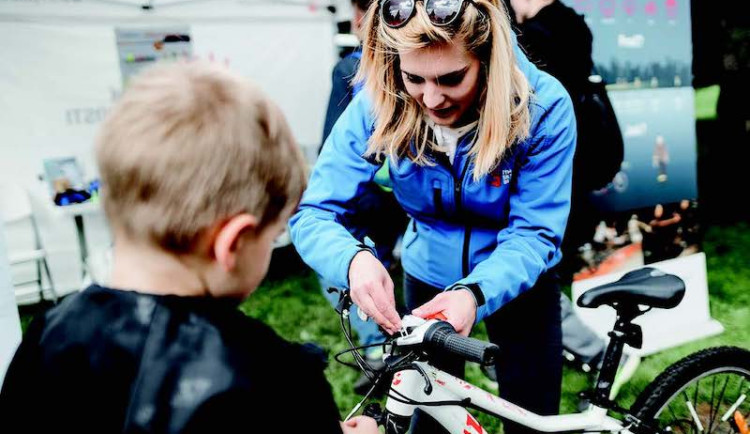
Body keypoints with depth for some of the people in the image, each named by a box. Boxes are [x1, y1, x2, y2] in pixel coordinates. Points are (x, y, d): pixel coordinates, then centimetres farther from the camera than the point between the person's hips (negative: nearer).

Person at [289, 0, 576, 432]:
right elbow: (313, 213, -24)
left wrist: (474, 294, -44)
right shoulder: (377, 106, -23)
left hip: (517, 281, -1)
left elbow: (534, 233, -25)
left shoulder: (544, 106, -27)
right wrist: (354, 259, -46)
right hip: (428, 275, 1)